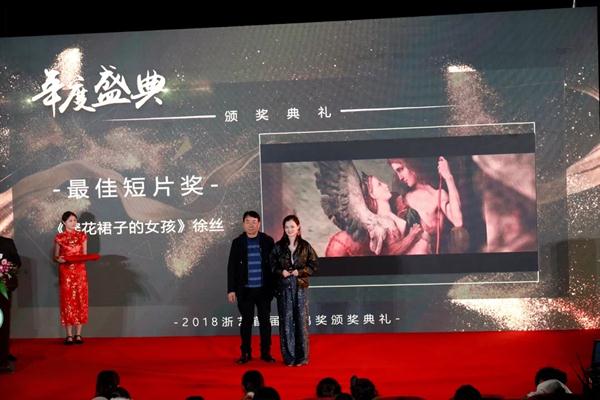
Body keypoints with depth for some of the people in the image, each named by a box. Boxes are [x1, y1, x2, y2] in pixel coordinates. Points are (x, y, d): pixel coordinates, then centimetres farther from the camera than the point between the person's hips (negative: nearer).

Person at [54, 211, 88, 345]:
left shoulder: (82, 236, 8)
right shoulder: (59, 237, 2)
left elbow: (85, 255, 11)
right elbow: (55, 256, 6)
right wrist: (59, 259, -16)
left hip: (80, 271, 2)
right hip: (65, 272, -2)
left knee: (80, 301, -1)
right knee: (67, 301, -3)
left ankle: (78, 334, 5)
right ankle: (69, 335, 1)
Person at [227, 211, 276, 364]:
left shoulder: (268, 241, 0)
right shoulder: (237, 242, 2)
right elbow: (232, 267, 2)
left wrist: (275, 286, 0)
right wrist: (231, 289, -2)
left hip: (264, 289, 0)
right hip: (245, 290, 0)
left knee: (265, 321, 6)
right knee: (246, 321, 6)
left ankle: (265, 352, 16)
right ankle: (246, 353, 15)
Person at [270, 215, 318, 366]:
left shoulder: (305, 246, 2)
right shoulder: (278, 247, 3)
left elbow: (313, 265, 3)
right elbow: (272, 265, 6)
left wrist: (300, 271, -12)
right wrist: (281, 272, -13)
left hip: (301, 287, 0)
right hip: (284, 287, 0)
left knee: (301, 320, 0)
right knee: (286, 321, 1)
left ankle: (301, 357, 9)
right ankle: (288, 357, 9)